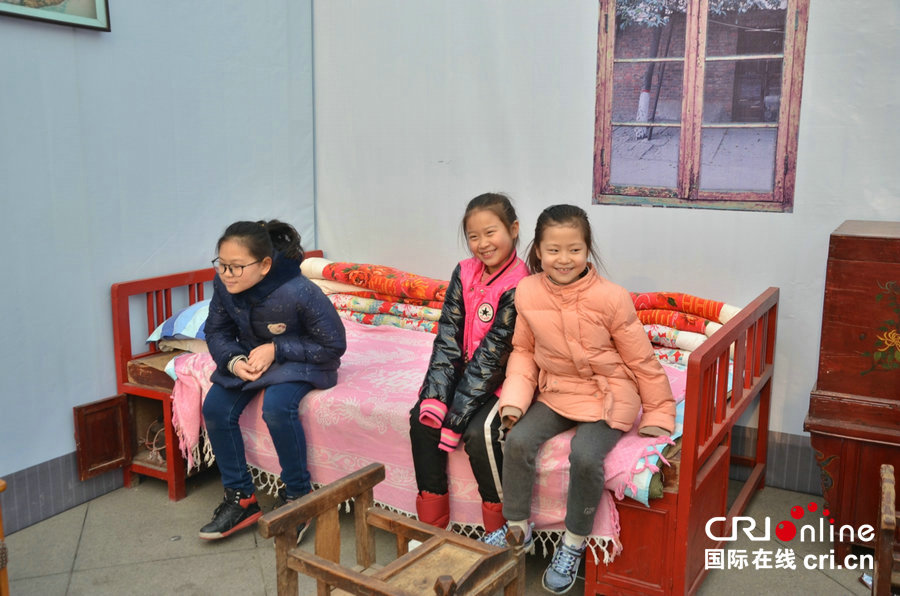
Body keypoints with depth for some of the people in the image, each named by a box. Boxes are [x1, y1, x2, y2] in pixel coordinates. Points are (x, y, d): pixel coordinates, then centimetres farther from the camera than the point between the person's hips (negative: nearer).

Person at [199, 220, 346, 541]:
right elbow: (217, 332, 1)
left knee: (277, 406, -33)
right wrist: (233, 360, -21)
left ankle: (297, 496, -10)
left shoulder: (300, 292, -32)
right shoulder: (224, 285, -16)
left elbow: (333, 345, -20)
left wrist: (276, 350, -26)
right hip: (249, 358, 6)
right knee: (215, 407, -15)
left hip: (299, 360, -5)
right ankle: (241, 498, 1)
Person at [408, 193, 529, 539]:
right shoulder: (464, 273, 0)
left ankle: (499, 533, -4)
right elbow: (448, 336, -4)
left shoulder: (519, 286, -19)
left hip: (503, 379, -6)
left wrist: (457, 415, -21)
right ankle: (431, 524, 1)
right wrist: (436, 396, -15)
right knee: (421, 418, -12)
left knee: (479, 432, -28)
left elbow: (492, 353, -22)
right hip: (465, 371, 7)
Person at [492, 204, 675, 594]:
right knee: (518, 441, -17)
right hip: (555, 393, 4)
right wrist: (514, 398, -8)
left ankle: (573, 544, 0)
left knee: (585, 456, -27)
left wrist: (659, 414, -3)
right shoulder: (527, 293, -8)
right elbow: (523, 349, 5)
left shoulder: (610, 298, -18)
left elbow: (640, 360, -9)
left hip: (607, 397, -4)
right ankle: (517, 528, 7)